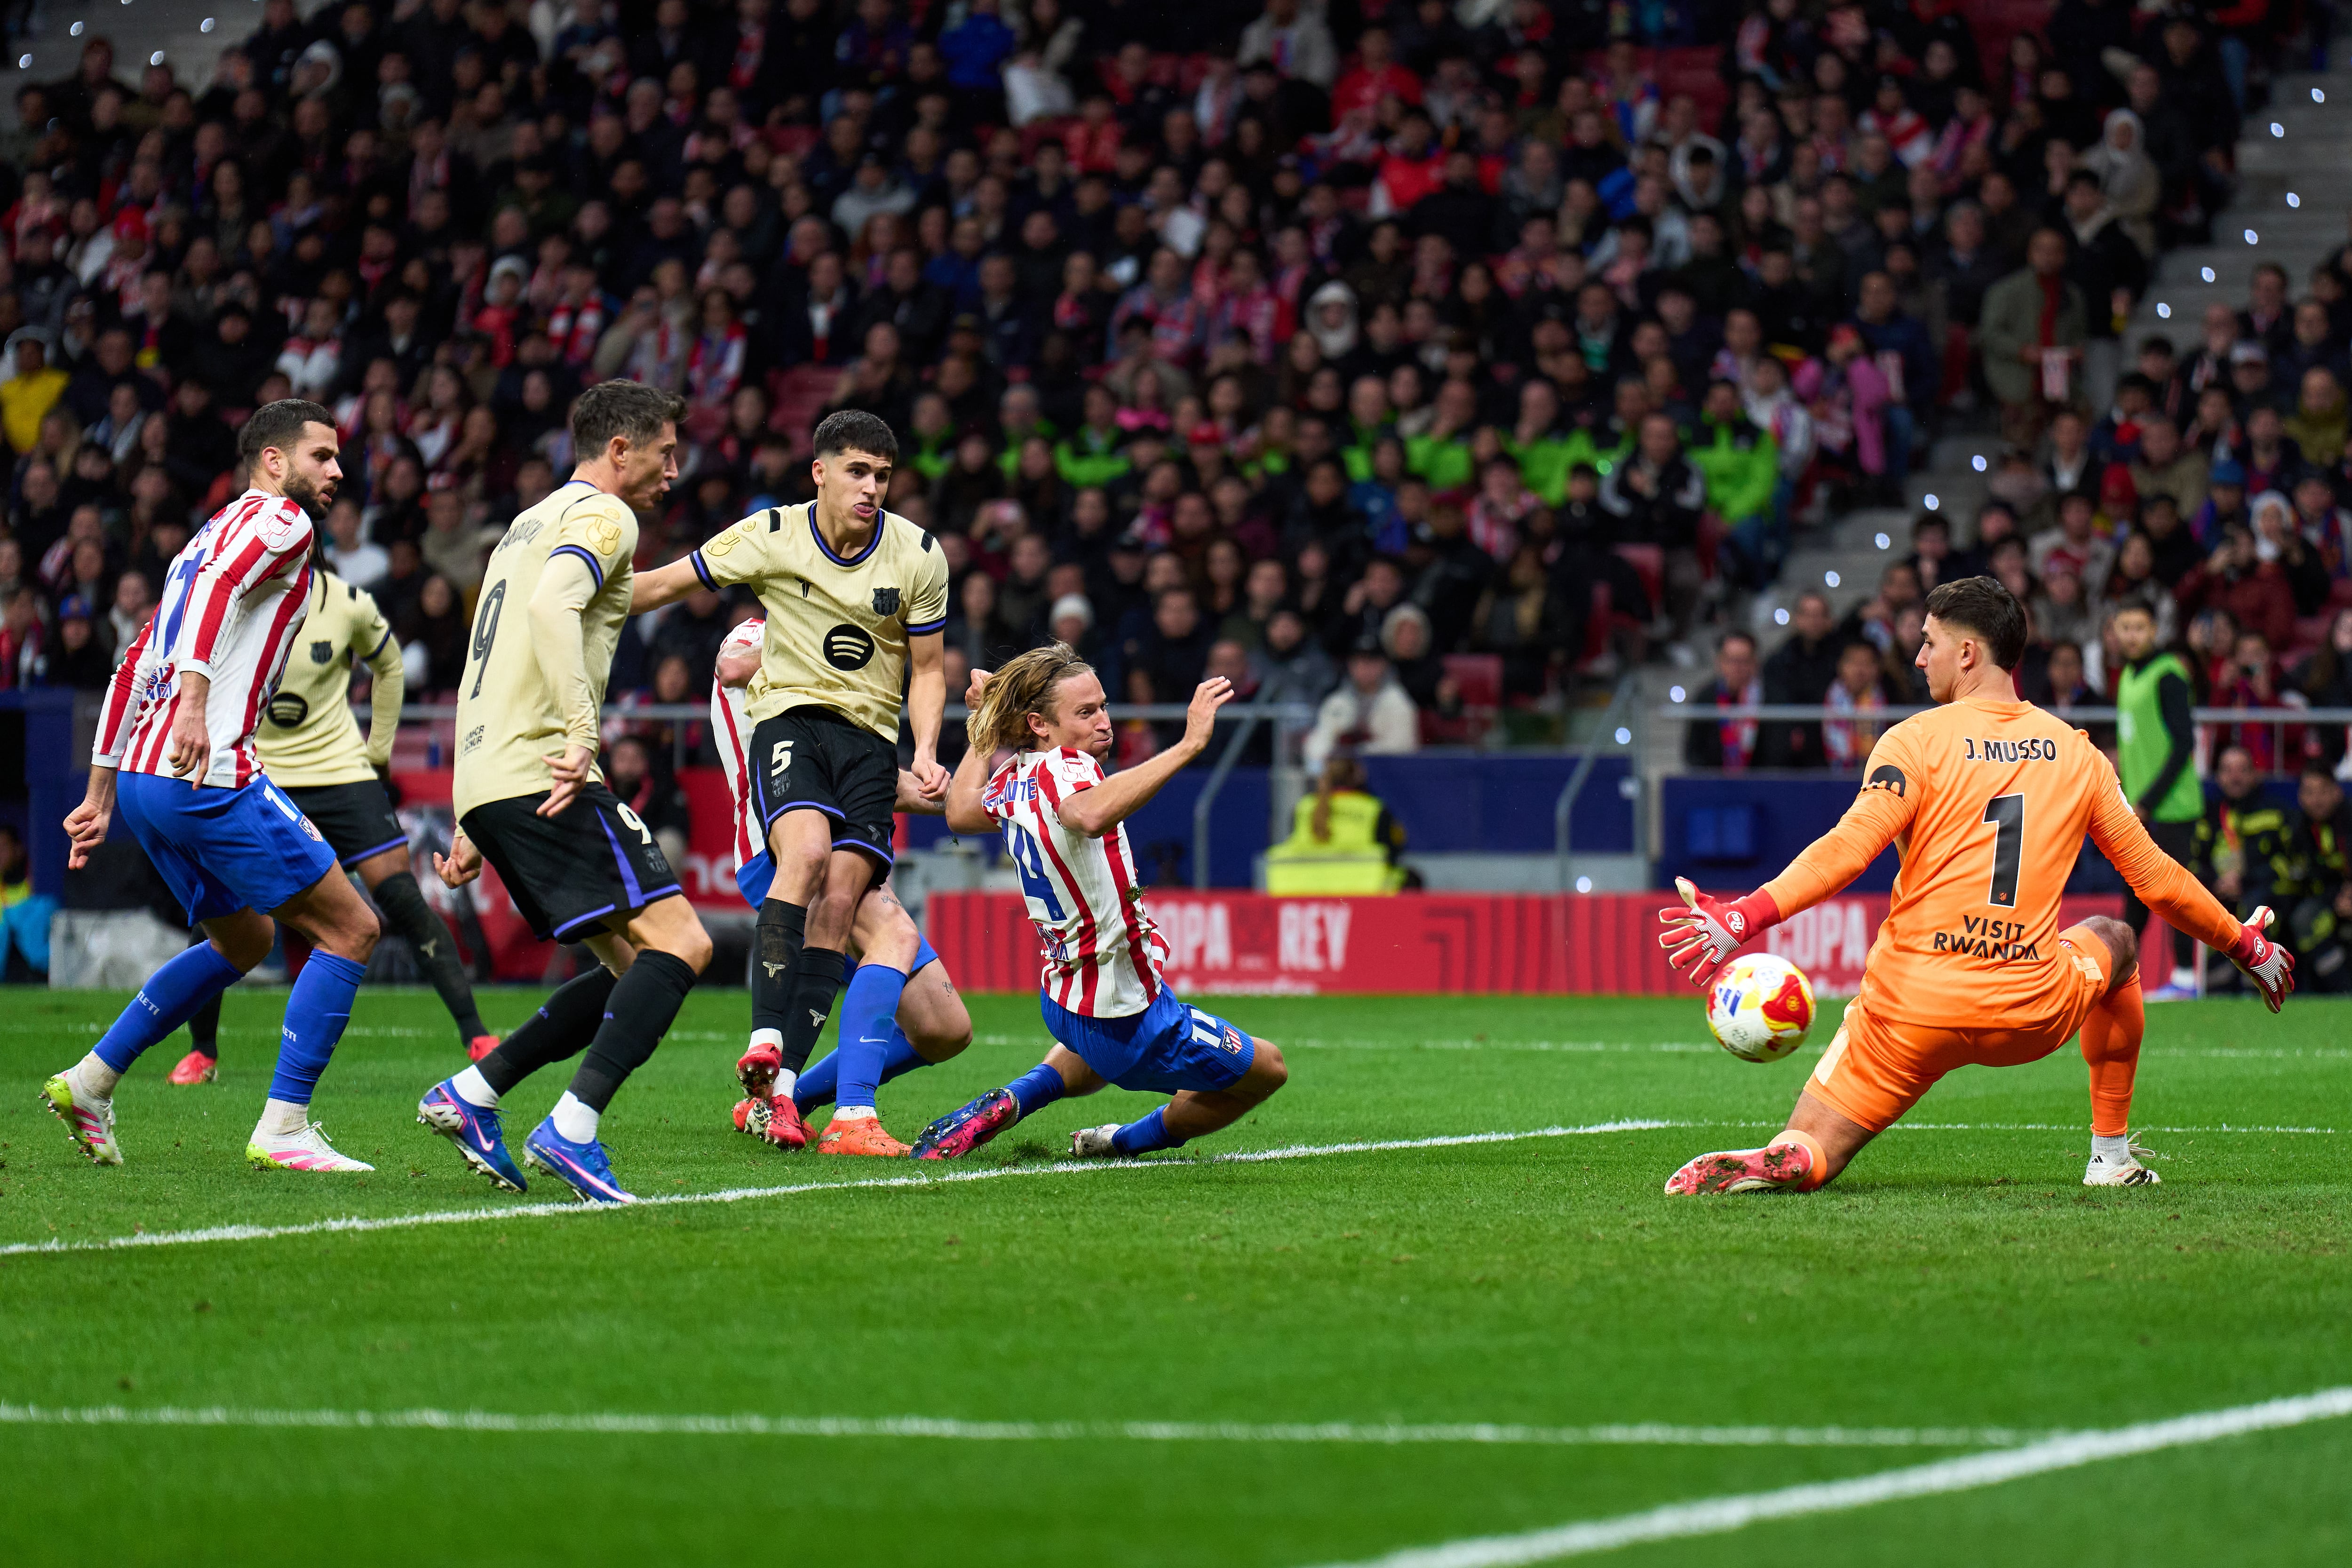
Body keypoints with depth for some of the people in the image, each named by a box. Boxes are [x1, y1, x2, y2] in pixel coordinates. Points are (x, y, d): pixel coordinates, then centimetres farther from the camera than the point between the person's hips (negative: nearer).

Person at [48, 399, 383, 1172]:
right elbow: (218, 586, -23)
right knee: (349, 929, -4)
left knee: (244, 941, 25)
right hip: (210, 773, -10)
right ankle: (283, 1130, -9)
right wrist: (195, 700, -34)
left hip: (144, 778, 10)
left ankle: (89, 1082, 20)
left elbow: (134, 667, 25)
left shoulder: (211, 536, 26)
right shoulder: (280, 520, -1)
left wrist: (102, 795, 26)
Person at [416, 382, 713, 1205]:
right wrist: (581, 734, -29)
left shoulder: (529, 523, 28)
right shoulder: (601, 515, -2)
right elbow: (552, 607, -23)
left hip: (486, 782, 10)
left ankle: (468, 1095, 7)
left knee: (636, 966, 11)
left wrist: (471, 824, 31)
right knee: (678, 943, -15)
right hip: (541, 775, -10)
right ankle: (572, 1129, -25)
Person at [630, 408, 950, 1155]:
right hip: (790, 718, -2)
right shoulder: (772, 536, -5)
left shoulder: (919, 556, 0)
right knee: (807, 848, -31)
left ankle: (782, 1081, -13)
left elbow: (928, 668, 10)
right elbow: (663, 585, 4)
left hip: (871, 736, 2)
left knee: (836, 906, -11)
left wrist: (926, 754, -5)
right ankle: (767, 1041, -35)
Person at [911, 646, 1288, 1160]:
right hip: (1130, 1014, -8)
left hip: (1061, 999, 8)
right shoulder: (1062, 768, -23)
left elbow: (959, 812, 24)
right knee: (1268, 1068, 15)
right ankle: (1128, 1141, 20)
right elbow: (1091, 814, -48)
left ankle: (1006, 1103, 21)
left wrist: (983, 723, 28)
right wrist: (1189, 745, -51)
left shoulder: (1011, 781, 1)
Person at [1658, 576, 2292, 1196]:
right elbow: (2156, 878, 15)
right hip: (2032, 1018, 3)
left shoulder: (1917, 741, -2)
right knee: (2112, 939, 35)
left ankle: (1773, 1165, -35)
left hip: (1912, 1009, -3)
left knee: (1809, 1156, 4)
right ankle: (2111, 1155, 33)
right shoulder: (2076, 753, 9)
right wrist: (2244, 944, 30)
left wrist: (1742, 917, -24)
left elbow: (1847, 848, -18)